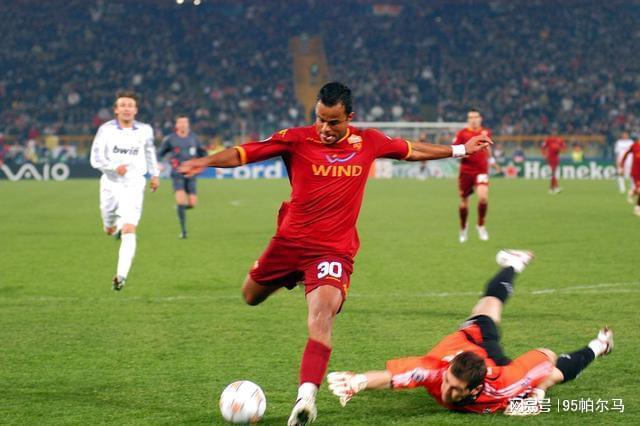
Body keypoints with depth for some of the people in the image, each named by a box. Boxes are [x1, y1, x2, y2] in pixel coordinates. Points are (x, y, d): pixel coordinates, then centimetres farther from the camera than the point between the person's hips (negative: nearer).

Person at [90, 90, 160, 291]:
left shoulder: (145, 130, -1)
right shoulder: (106, 129, -7)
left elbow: (150, 150, 20)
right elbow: (96, 159, -12)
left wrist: (155, 174, 24)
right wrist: (114, 167, -29)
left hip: (134, 186, -1)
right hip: (111, 185, 1)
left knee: (129, 231, -16)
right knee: (110, 230, 17)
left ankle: (121, 276, -17)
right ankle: (117, 224, 56)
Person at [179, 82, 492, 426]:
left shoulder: (368, 142, 1)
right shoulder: (296, 139, -7)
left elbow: (411, 151, 20)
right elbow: (243, 153, -10)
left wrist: (459, 150, 27)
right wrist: (206, 162, -27)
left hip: (334, 250, -2)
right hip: (289, 240, 2)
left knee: (321, 315, -24)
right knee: (251, 296, 19)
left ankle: (306, 396, -34)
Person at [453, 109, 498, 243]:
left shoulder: (486, 132, 7)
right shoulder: (462, 134, -3)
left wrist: (491, 160, 26)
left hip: (481, 170, 1)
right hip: (466, 171, -1)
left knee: (483, 197, -22)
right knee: (464, 202, 6)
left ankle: (481, 226, -1)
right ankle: (463, 228, 32)